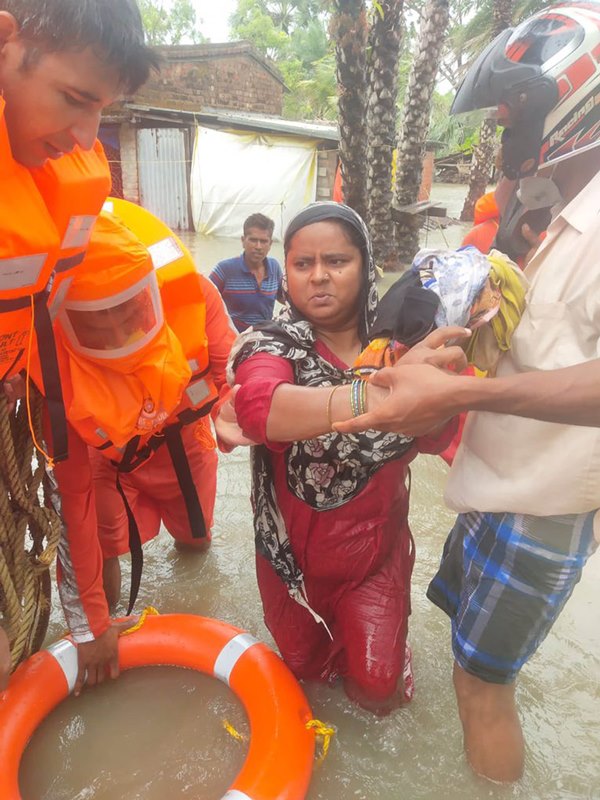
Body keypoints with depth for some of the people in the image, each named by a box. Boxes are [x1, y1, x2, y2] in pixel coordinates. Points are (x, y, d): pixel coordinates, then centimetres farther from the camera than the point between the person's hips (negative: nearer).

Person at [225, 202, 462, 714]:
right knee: (305, 667, 21)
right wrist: (380, 396, -57)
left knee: (377, 690, 6)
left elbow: (436, 439, -18)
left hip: (376, 552, 1)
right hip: (293, 552, 0)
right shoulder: (271, 346, -20)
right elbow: (260, 408, -43)